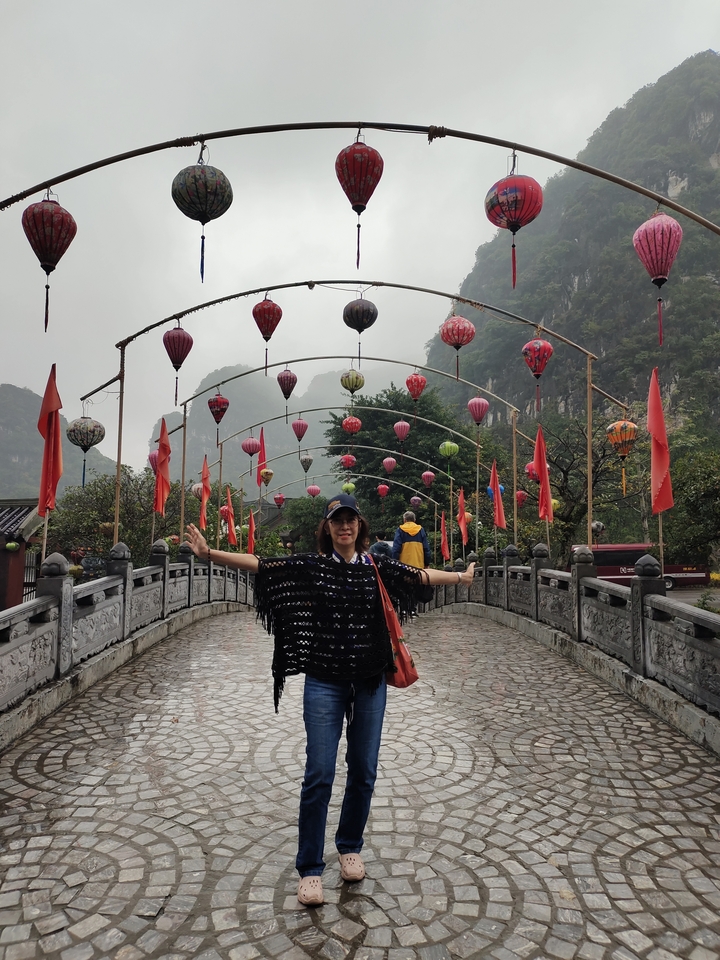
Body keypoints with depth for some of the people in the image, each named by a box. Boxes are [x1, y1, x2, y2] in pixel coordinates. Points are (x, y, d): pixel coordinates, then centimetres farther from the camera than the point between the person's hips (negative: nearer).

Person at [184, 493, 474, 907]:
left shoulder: (377, 567, 3)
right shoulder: (311, 565, -3)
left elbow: (419, 575, 13)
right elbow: (260, 563, -8)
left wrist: (459, 577, 14)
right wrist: (210, 553, -15)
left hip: (370, 682, 2)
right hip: (325, 682, -2)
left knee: (364, 772, 12)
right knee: (319, 775, -2)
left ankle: (350, 848, 35)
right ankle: (310, 869, 14)